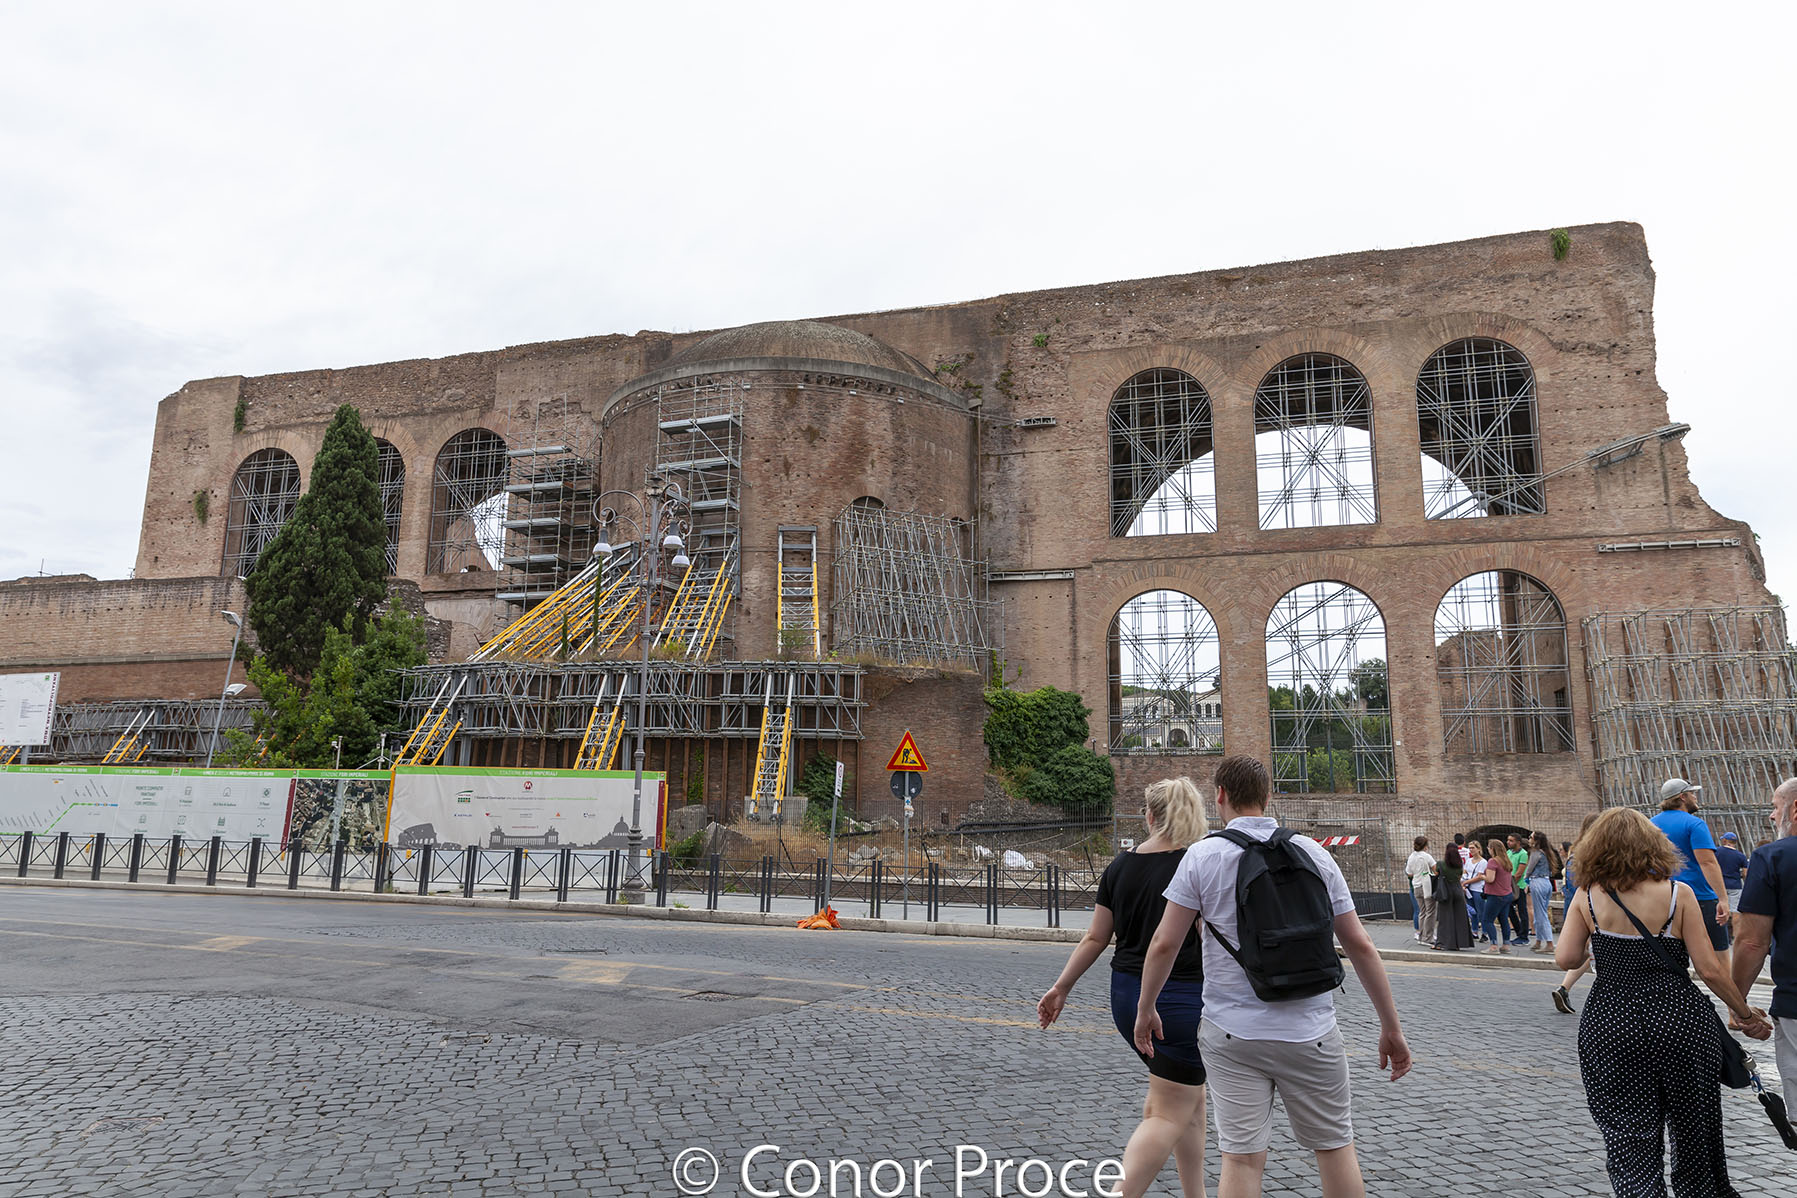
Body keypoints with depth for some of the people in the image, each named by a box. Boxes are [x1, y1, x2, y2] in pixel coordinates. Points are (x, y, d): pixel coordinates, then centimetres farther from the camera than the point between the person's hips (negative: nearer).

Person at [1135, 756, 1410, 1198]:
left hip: (1232, 1035, -1)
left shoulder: (1203, 855, -6)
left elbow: (1165, 944, -6)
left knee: (1241, 1157, 4)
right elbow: (1359, 945, 1)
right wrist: (1391, 1027, 9)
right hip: (1311, 1034, 2)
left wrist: (1146, 1009, 8)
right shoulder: (1314, 854, 0)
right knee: (1335, 1148, 17)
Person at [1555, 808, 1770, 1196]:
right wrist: (1746, 1014, 9)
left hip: (1610, 1028, -1)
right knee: (1692, 1133, 20)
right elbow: (1709, 970, -6)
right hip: (1680, 1022, 1)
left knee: (1628, 1140, 7)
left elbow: (1566, 959, -7)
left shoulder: (1588, 896, -4)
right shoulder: (1677, 893, -5)